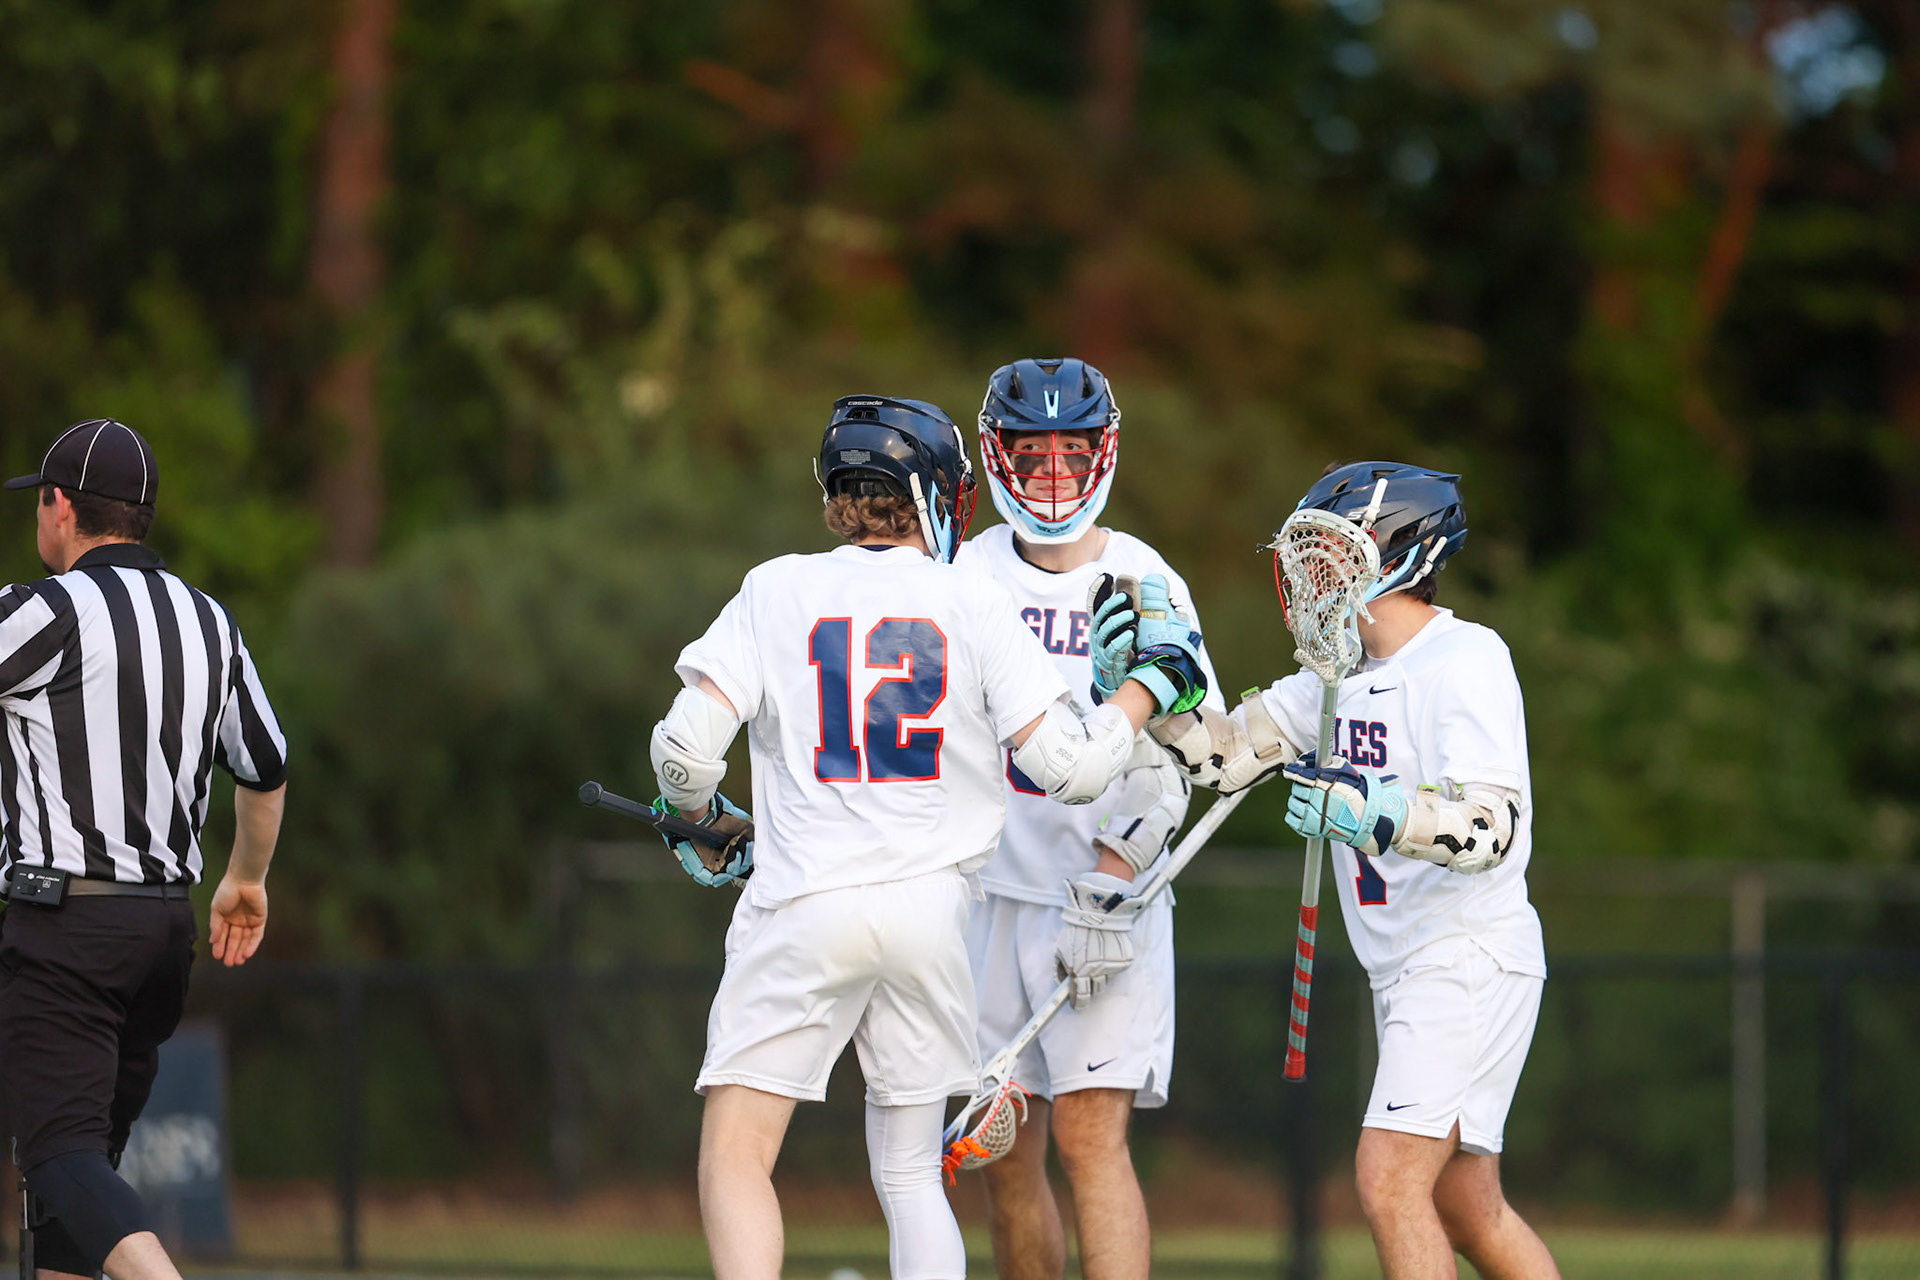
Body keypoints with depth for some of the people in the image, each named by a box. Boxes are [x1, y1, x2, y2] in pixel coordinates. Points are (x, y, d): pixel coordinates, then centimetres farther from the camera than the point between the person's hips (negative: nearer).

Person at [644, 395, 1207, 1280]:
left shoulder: (777, 592, 1)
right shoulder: (975, 607, 3)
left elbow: (686, 748, -5)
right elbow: (1069, 767, -1)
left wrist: (710, 821, 17)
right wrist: (1150, 686, 16)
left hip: (805, 907, -2)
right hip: (933, 908, 2)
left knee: (736, 1159, -1)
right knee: (910, 1172, 15)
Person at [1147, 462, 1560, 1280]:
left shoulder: (1466, 659, -14)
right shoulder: (1341, 673, 12)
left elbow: (1493, 827, -24)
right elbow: (1227, 752, 12)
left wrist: (1378, 812, -38)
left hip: (1471, 958, -9)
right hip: (1403, 968, 9)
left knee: (1389, 1180, -17)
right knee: (1463, 1210, 12)